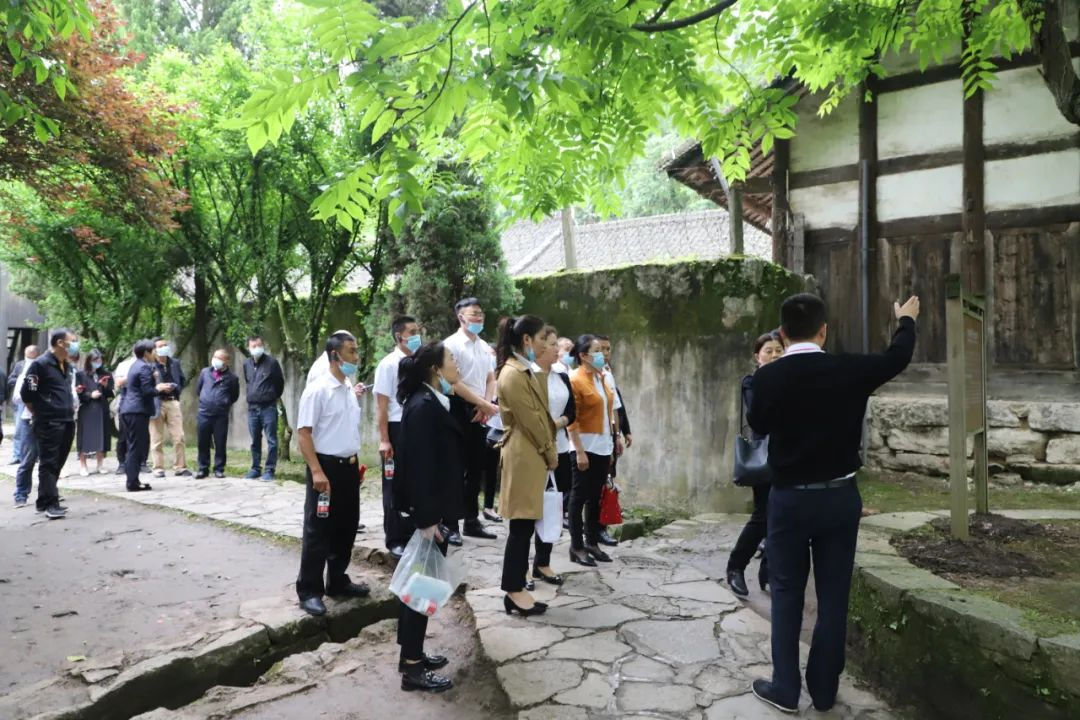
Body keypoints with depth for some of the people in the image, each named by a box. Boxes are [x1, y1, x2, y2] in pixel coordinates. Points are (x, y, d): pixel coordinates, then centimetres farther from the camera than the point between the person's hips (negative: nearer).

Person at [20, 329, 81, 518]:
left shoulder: (69, 367, 15)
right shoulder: (40, 364, -10)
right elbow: (26, 393, -10)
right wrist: (39, 414, -1)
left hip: (67, 422, 8)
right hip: (49, 424, -8)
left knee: (57, 463, 12)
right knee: (48, 464, -4)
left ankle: (45, 501, 22)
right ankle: (50, 504, -3)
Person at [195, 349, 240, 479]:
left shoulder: (231, 378, 0)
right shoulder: (205, 372, 8)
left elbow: (234, 396, 13)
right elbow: (198, 389, 21)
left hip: (221, 415, -2)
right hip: (204, 413, 2)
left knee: (220, 444, 2)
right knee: (203, 443, 6)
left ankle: (219, 469, 12)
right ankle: (203, 469, 16)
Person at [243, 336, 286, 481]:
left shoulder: (272, 362, -6)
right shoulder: (246, 364, 7)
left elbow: (280, 382, 4)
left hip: (268, 408, -4)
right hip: (252, 408, 5)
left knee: (271, 440, -3)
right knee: (255, 441, 11)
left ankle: (270, 470, 2)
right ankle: (255, 468, 20)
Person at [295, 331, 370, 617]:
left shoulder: (350, 389, 9)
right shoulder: (317, 390, -15)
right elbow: (304, 433, -18)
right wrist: (317, 472, -23)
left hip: (348, 466, 8)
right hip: (326, 466, -8)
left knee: (346, 528, 15)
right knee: (318, 531, 1)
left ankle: (338, 582, 30)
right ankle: (310, 591, 12)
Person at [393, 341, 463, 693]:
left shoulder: (433, 402, 10)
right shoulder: (422, 406, -20)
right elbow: (419, 466, -23)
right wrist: (427, 518, -23)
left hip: (434, 508, 10)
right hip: (427, 511, -10)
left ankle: (413, 654, 30)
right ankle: (412, 667, 12)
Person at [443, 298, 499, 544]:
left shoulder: (484, 346, 13)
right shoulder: (452, 344, -9)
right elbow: (453, 382, -15)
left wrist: (485, 406, -2)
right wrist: (485, 404, -14)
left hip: (480, 413, 7)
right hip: (459, 409, -7)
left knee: (476, 468, 12)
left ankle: (472, 521, 23)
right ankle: (450, 525, 6)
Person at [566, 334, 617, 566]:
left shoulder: (601, 377, 11)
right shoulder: (576, 380, -12)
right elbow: (572, 420, -15)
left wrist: (612, 442, 14)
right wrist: (579, 451, -19)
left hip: (603, 446, 7)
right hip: (586, 447, -7)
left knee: (596, 496, 13)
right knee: (580, 496, 2)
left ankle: (592, 542, 23)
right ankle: (576, 547, 11)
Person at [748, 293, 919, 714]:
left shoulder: (767, 378, -12)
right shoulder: (848, 370, -8)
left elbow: (758, 426, 6)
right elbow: (897, 359, 13)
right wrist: (906, 321, 32)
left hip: (789, 498, -1)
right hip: (840, 495, 2)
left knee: (786, 593, 10)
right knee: (833, 594, 12)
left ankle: (785, 688, 15)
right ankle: (824, 690, 22)